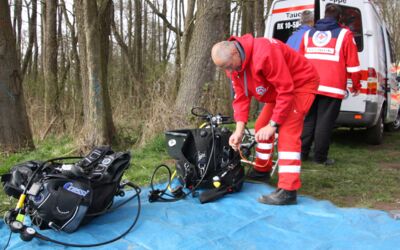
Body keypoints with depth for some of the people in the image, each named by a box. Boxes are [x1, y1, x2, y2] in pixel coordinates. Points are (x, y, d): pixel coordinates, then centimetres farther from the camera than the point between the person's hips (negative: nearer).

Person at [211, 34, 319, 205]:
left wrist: (273, 125, -27)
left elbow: (286, 90, -32)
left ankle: (288, 191, -21)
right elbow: (241, 97, -6)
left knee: (287, 133, -20)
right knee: (261, 126, 12)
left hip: (301, 84, -9)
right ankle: (262, 170, 31)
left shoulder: (265, 53, -36)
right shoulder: (233, 62, -8)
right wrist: (239, 129, -16)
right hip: (278, 88, 9)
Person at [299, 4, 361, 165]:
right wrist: (356, 86, 10)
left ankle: (302, 153, 16)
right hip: (332, 87, -4)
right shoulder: (344, 34, 0)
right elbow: (352, 64, -1)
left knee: (308, 120, 14)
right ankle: (320, 157, 4)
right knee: (325, 122, 0)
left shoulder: (308, 34, 14)